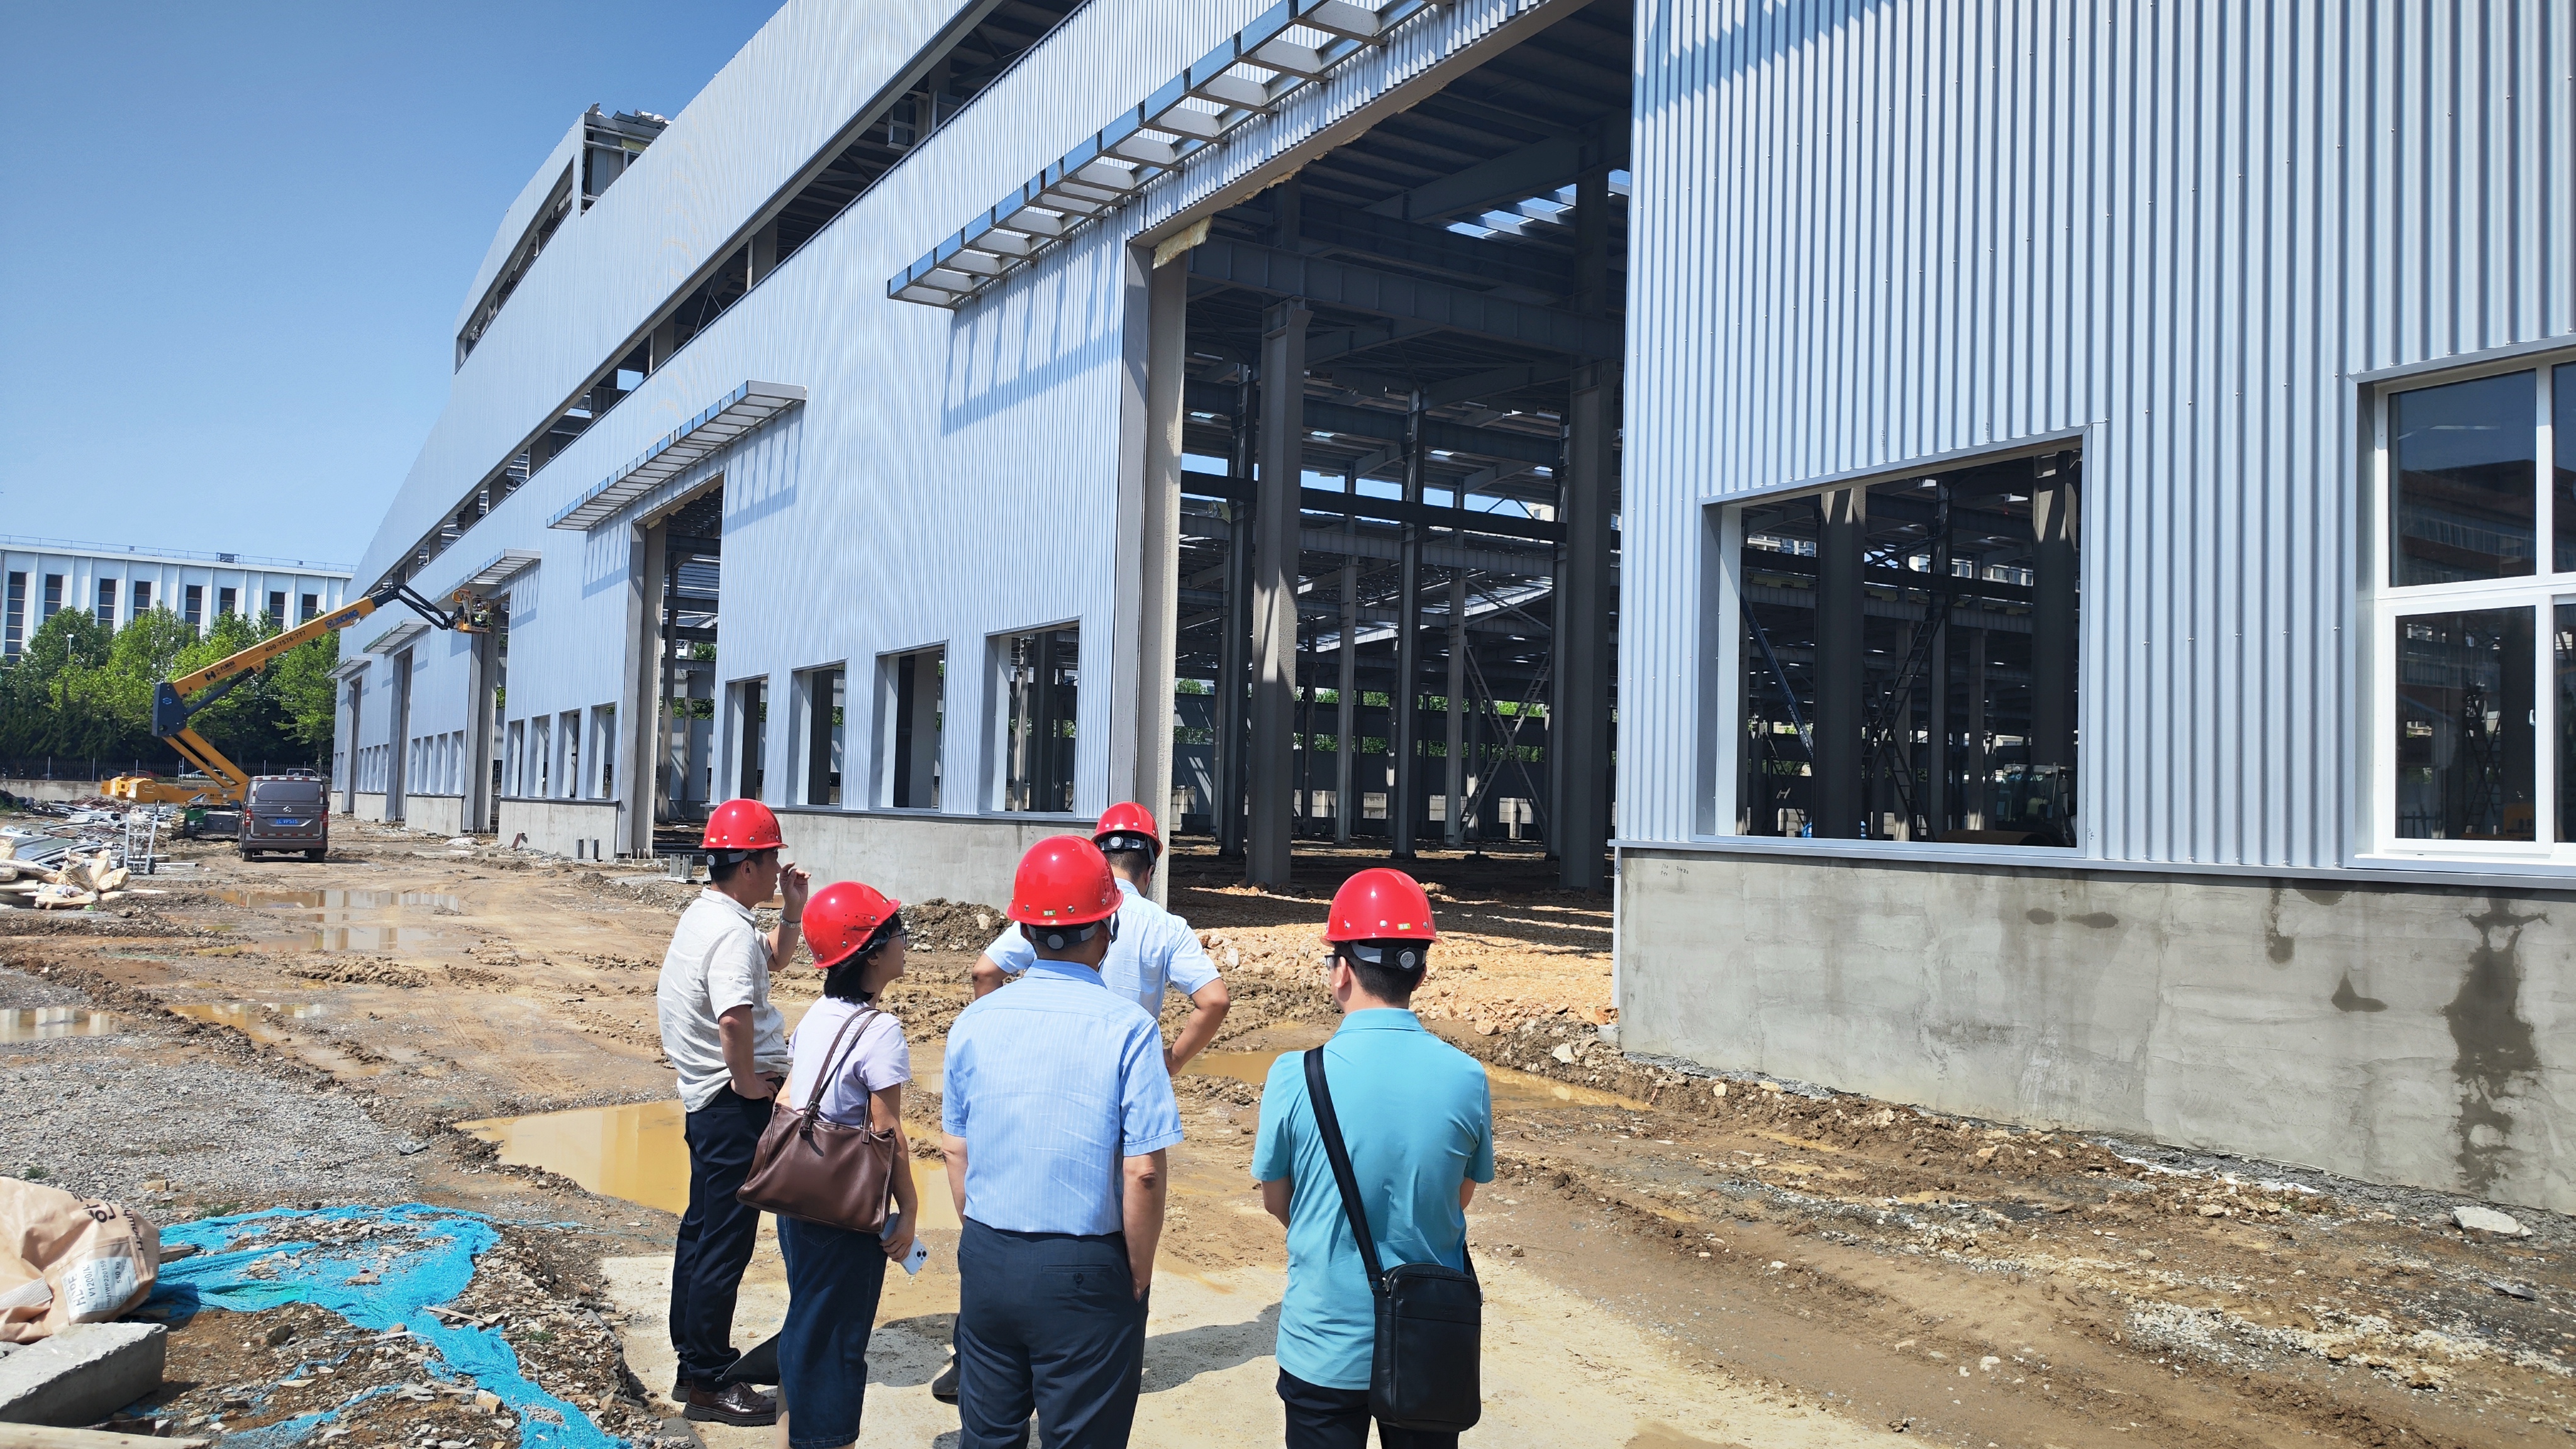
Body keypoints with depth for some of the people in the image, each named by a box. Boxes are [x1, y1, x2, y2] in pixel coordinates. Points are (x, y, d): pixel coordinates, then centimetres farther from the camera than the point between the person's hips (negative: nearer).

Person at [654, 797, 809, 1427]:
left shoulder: (704, 915, 10)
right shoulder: (731, 931, -22)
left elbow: (772, 959, 25)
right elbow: (734, 1017, -37)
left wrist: (792, 911, 9)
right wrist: (747, 1082, -22)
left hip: (707, 1099, 11)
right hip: (737, 1103, -11)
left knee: (702, 1228, 20)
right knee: (726, 1241, -1)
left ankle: (694, 1353, 35)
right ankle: (706, 1382, 9)